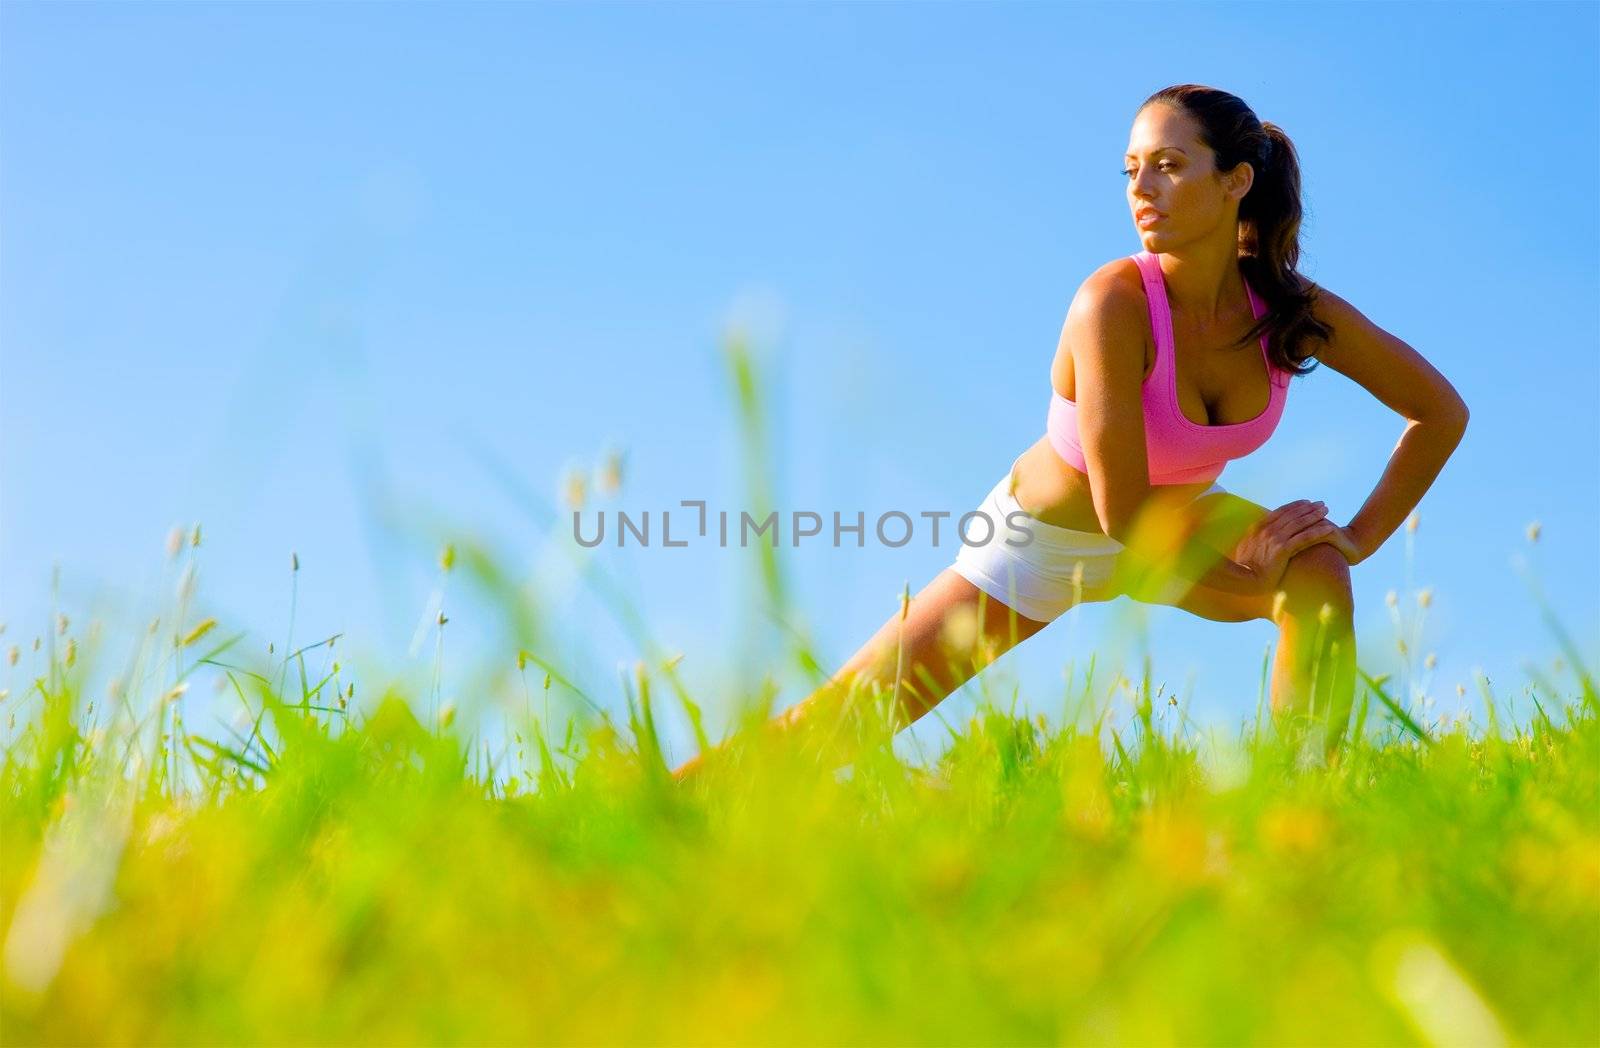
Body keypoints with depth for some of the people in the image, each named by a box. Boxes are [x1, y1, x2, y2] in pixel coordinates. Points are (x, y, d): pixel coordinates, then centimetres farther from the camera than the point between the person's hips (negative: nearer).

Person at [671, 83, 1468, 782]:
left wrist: (1361, 538, -11)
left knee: (1319, 579, -23)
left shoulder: (1295, 312, -20)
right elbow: (1124, 514, -32)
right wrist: (1247, 574, -21)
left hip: (1174, 525, 4)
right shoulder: (1116, 302, -34)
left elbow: (1442, 413, -6)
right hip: (1044, 538, -4)